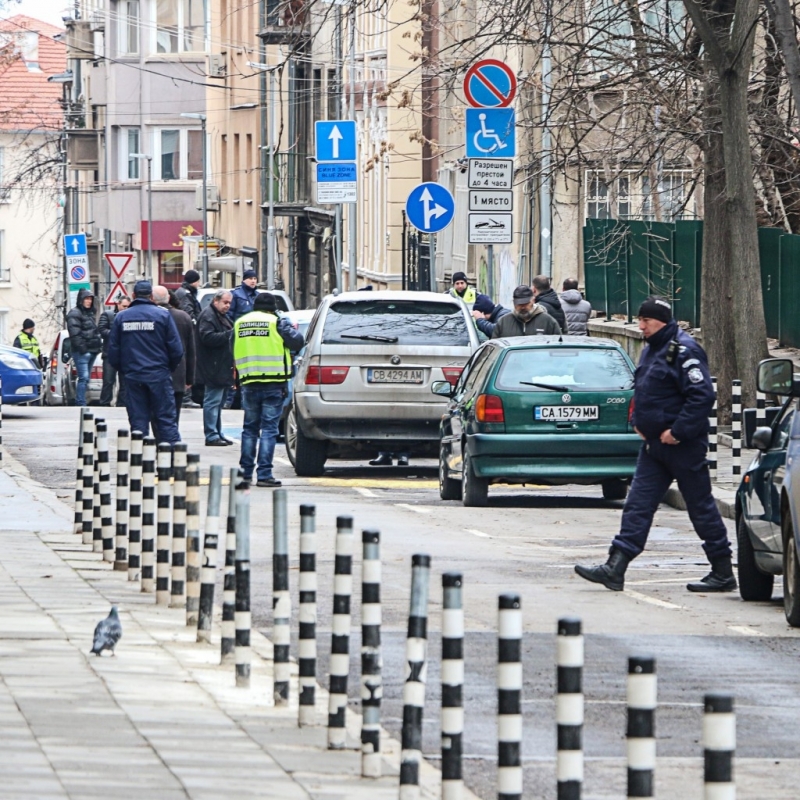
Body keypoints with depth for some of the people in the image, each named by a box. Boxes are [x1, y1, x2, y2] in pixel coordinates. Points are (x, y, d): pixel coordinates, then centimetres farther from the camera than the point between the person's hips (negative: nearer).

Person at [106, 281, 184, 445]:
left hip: (132, 376, 2)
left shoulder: (121, 317, 4)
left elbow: (113, 351, 5)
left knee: (138, 421, 5)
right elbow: (176, 349, -4)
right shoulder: (162, 315, -3)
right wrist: (169, 368, 13)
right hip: (159, 376, -2)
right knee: (166, 420, 0)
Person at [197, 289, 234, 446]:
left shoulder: (222, 317, 22)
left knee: (217, 402, 14)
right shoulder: (208, 316, -12)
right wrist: (229, 335, -24)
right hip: (214, 368, -11)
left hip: (222, 369, 11)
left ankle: (217, 434, 19)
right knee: (213, 402, -10)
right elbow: (207, 337, -24)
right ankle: (212, 436, -11)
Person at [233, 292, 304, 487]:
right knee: (269, 429, -2)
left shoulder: (240, 323, 11)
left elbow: (234, 353, 17)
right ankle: (264, 474, -8)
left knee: (250, 427, 15)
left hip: (248, 383, 4)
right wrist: (293, 330, 12)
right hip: (273, 383, -4)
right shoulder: (277, 322, -6)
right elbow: (297, 342, -7)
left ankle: (246, 472, 16)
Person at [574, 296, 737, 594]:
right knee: (638, 505, 3)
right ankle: (615, 568, -1)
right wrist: (638, 422, 13)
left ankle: (723, 574, 8)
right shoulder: (651, 350, 14)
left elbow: (702, 396, -23)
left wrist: (677, 431, -22)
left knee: (701, 507, 0)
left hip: (682, 446, -9)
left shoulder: (684, 351, -16)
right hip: (654, 444, 9)